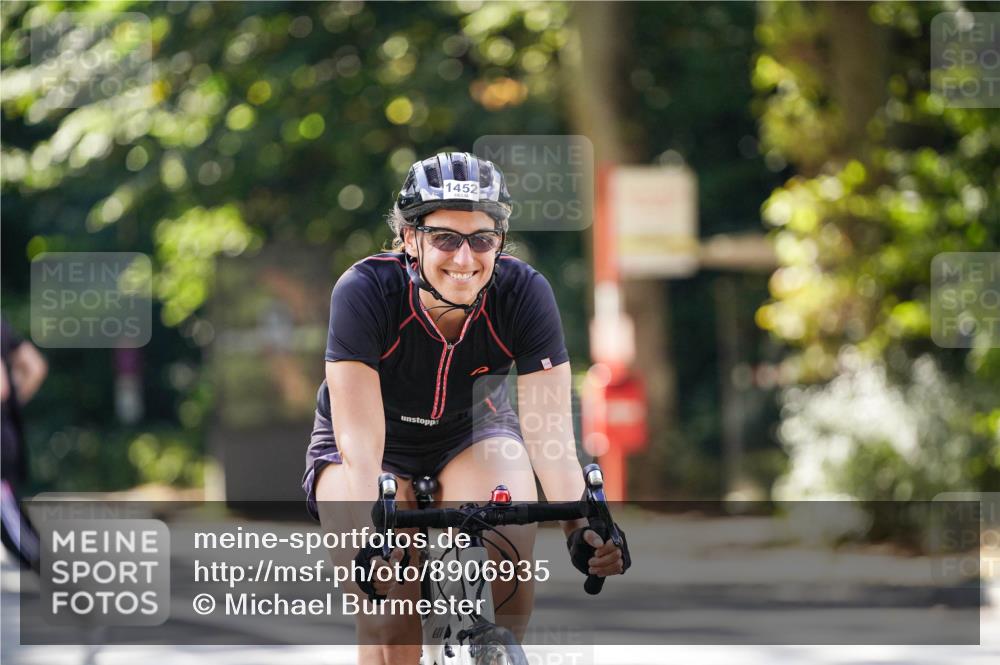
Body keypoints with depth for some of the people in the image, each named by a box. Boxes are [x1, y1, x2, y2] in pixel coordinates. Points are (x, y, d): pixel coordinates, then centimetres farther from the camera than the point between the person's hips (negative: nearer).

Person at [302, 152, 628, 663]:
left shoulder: (523, 292, -26)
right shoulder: (364, 291, -31)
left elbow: (552, 437, -30)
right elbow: (361, 444, -36)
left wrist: (582, 527, -47)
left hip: (472, 436, 2)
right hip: (380, 447, -2)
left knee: (511, 547, -29)